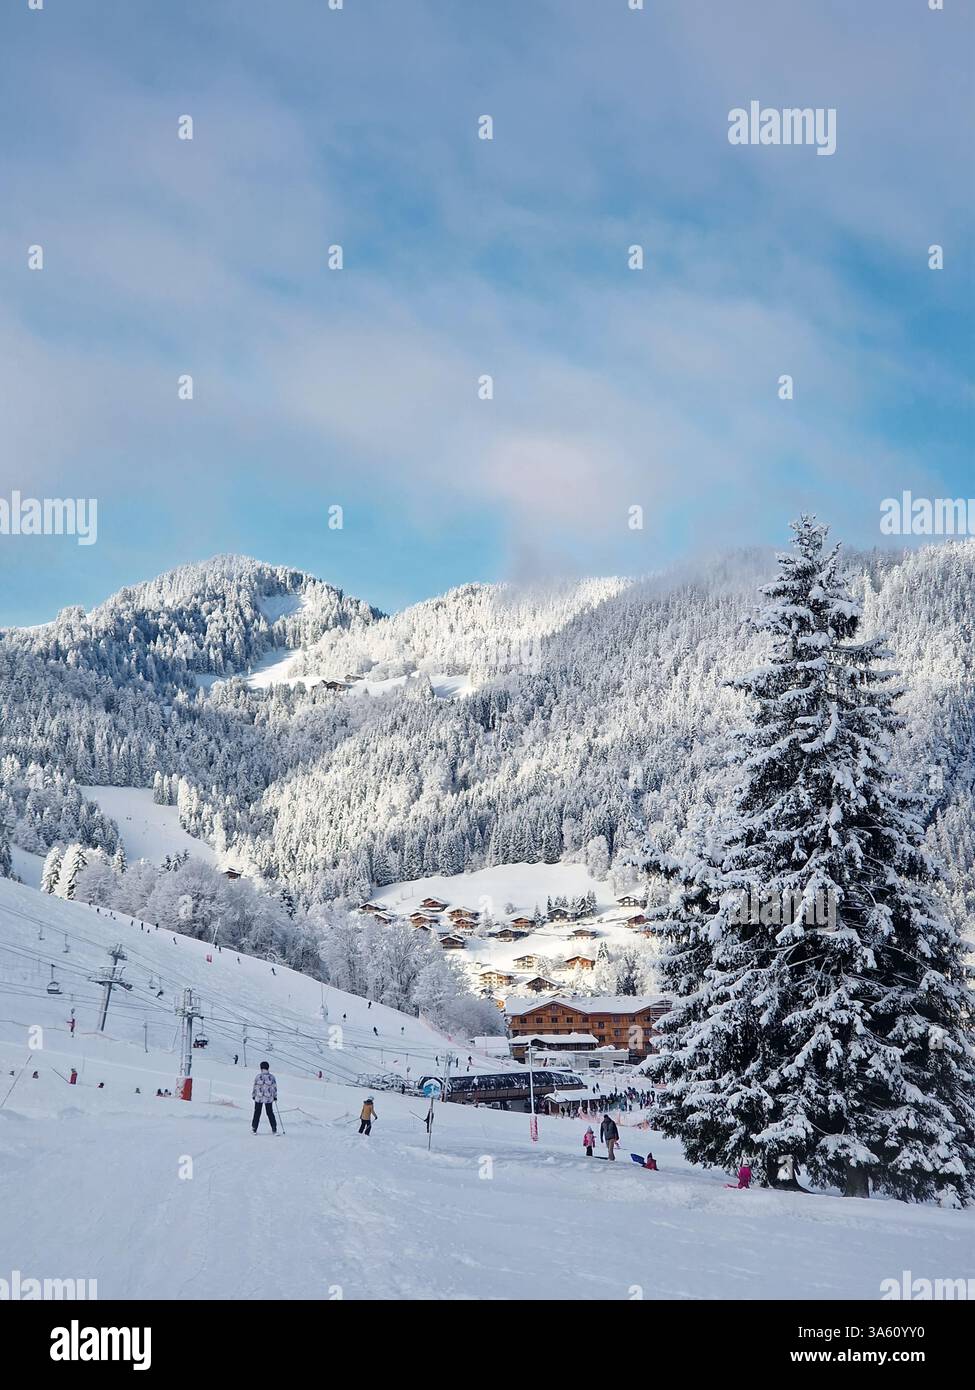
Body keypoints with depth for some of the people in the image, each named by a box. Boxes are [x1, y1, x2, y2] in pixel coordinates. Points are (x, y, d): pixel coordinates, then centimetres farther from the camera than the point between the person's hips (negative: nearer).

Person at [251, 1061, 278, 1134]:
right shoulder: (272, 1077, -5)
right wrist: (275, 1096, 13)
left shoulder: (258, 1077, -8)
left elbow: (255, 1087, -3)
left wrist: (253, 1095, 11)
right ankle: (274, 1129, 9)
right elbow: (275, 1088, 0)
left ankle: (254, 1129, 13)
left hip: (258, 1098, -1)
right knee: (270, 1113, 12)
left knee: (257, 1113, 11)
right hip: (269, 1098, 1)